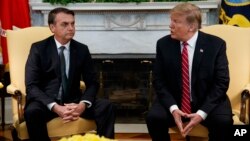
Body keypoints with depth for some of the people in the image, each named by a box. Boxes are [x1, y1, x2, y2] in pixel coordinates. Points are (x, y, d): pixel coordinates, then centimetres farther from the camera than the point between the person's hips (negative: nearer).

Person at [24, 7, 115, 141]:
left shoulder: (82, 49, 5)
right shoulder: (38, 48, -4)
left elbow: (92, 83, 3)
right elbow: (31, 86, -12)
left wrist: (83, 105, -19)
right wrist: (56, 107, -27)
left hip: (73, 101, 3)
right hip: (46, 102, -2)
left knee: (106, 106, -21)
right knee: (32, 111, -36)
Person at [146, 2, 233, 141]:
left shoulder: (216, 44, -8)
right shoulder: (163, 44, -4)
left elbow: (221, 82, -9)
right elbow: (159, 80, -2)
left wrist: (202, 112, -20)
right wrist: (173, 108, -19)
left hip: (208, 101, -1)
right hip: (174, 101, 1)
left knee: (223, 121, -29)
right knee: (154, 117, -26)